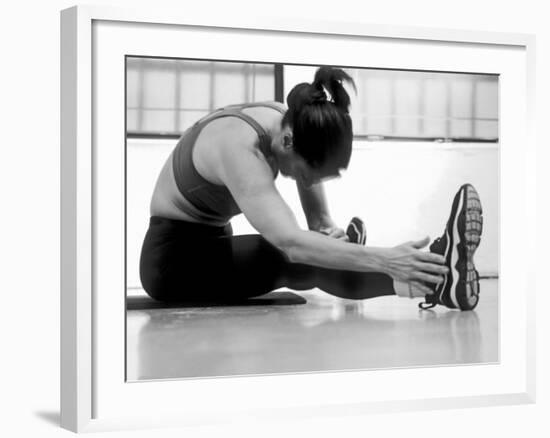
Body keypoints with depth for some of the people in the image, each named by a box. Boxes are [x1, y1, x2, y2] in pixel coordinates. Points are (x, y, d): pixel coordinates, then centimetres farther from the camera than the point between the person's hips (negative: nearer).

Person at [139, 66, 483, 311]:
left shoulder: (293, 123, -10)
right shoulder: (239, 147, -34)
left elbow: (319, 218, -5)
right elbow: (291, 241, -47)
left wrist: (328, 229, -29)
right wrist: (384, 260, -55)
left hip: (215, 243, 9)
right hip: (175, 256, -8)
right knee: (300, 260, -31)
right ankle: (430, 281, -46)